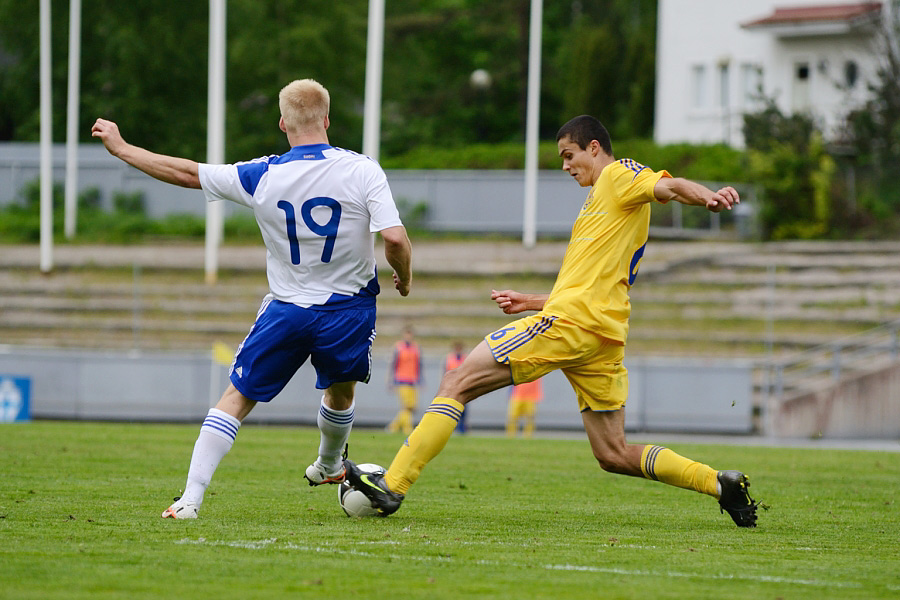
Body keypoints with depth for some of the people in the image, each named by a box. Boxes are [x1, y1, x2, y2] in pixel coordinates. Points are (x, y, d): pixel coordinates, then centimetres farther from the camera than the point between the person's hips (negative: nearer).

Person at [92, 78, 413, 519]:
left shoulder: (262, 177, -7)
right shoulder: (363, 171, -12)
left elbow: (186, 173, 1)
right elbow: (394, 238, -20)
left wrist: (120, 148, 14)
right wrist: (404, 278, 3)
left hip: (286, 309, 0)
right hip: (348, 309, 0)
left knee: (236, 398, 7)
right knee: (340, 392, 28)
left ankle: (190, 498, -2)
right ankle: (329, 467, 51)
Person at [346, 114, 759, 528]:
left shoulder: (618, 175, 3)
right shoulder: (600, 201, 30)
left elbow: (668, 186, -17)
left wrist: (709, 197, -38)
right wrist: (529, 303, 28)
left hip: (570, 323, -10)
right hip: (604, 338, 10)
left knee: (457, 383, -7)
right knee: (614, 455, 9)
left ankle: (392, 485, -12)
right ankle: (720, 483, 0)